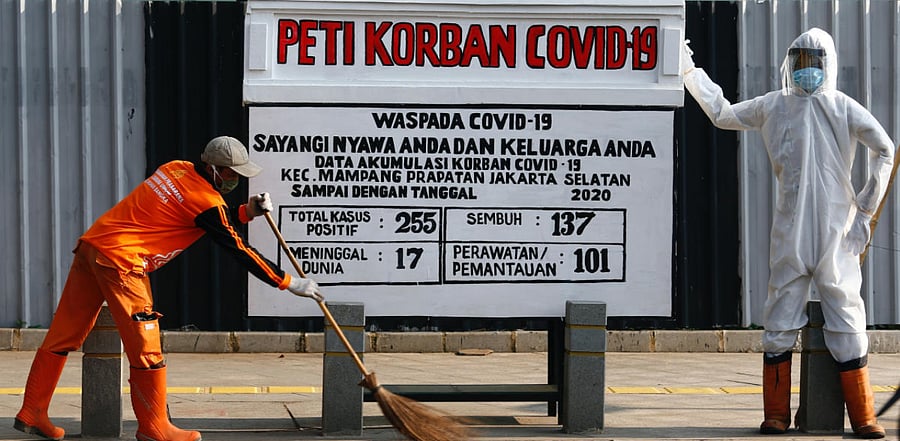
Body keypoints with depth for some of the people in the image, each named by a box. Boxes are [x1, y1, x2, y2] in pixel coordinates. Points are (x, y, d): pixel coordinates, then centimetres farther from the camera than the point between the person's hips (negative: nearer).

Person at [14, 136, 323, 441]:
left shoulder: (176, 169, 14)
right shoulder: (207, 200, -11)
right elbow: (238, 251, -7)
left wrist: (247, 211, 14)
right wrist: (288, 282, -1)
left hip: (91, 244, 9)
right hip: (121, 262, -9)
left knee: (64, 335, 12)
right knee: (145, 348, -1)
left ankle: (31, 415, 19)